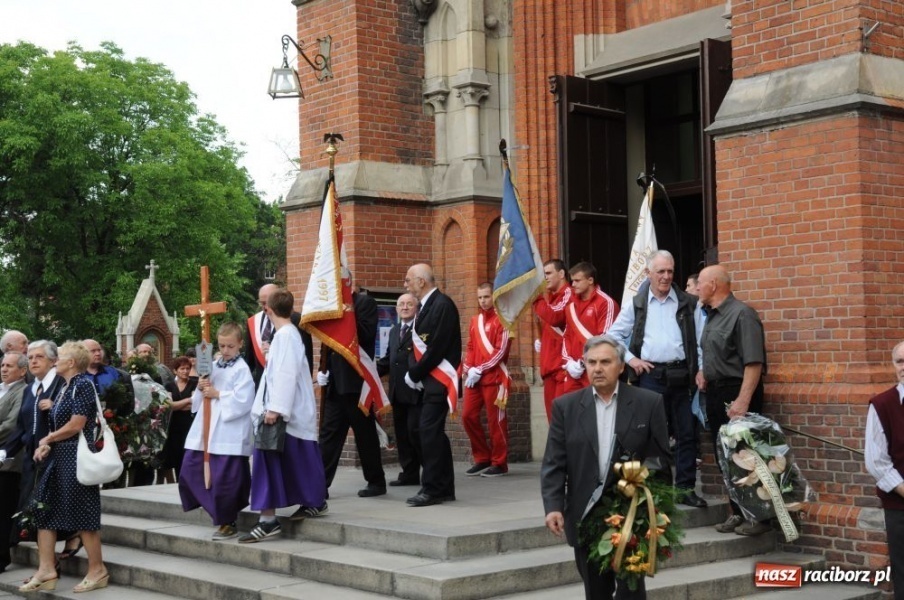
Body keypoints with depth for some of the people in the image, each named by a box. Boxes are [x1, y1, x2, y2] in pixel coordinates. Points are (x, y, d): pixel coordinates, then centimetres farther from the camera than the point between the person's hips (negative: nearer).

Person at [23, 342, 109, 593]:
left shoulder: (83, 385, -12)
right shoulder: (66, 387, 15)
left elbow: (75, 426, -18)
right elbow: (58, 424, 16)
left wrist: (46, 440, -5)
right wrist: (46, 446, -2)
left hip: (76, 456, -10)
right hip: (59, 456, 10)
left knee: (81, 513, -3)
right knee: (44, 509, 7)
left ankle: (97, 570, 7)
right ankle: (46, 571, 9)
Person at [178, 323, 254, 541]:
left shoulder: (241, 370, -6)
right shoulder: (213, 366, 14)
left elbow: (242, 400, -18)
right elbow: (199, 399, 19)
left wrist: (218, 394, -14)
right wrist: (200, 389, -1)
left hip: (229, 434, -8)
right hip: (205, 429, 8)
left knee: (225, 478, -4)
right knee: (191, 468, 9)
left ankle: (228, 523, 10)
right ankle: (220, 513, 21)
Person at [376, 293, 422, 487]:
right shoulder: (394, 331, 20)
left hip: (416, 390, -8)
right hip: (398, 391, 8)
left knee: (415, 431, -9)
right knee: (402, 433, 10)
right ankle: (409, 473, 17)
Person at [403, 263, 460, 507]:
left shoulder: (442, 304, -13)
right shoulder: (425, 306, 15)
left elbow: (437, 347, -19)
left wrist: (416, 374, -12)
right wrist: (413, 371, 0)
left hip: (438, 380, -9)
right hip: (426, 380, 9)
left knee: (430, 432, -11)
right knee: (433, 433, 11)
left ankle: (432, 489, -7)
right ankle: (444, 488, 17)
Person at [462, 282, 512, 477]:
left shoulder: (501, 319, -5)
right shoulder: (475, 320, 16)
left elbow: (501, 351, -12)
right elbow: (470, 348, 16)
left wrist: (480, 370, -16)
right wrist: (468, 369, -1)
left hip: (494, 377, -7)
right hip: (475, 378, 7)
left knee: (495, 420, -3)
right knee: (468, 416, 4)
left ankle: (499, 463, 6)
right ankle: (482, 459, 16)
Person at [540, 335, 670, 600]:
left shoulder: (648, 402, 0)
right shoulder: (566, 406, 3)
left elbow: (661, 457, 3)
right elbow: (553, 463, -1)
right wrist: (553, 507, -13)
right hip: (585, 517, 2)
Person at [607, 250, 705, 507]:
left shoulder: (687, 303, 7)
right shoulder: (636, 304, 8)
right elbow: (613, 335, 12)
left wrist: (700, 369, -1)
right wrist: (630, 359, 1)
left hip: (681, 375, 1)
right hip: (650, 375, 0)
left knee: (686, 433, 2)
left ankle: (686, 488, 11)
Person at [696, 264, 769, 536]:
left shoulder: (741, 314, -15)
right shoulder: (712, 316, 13)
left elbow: (754, 362, -22)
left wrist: (743, 400, -27)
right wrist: (704, 372, 11)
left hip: (736, 393, -9)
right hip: (716, 392, 9)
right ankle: (737, 513, 21)